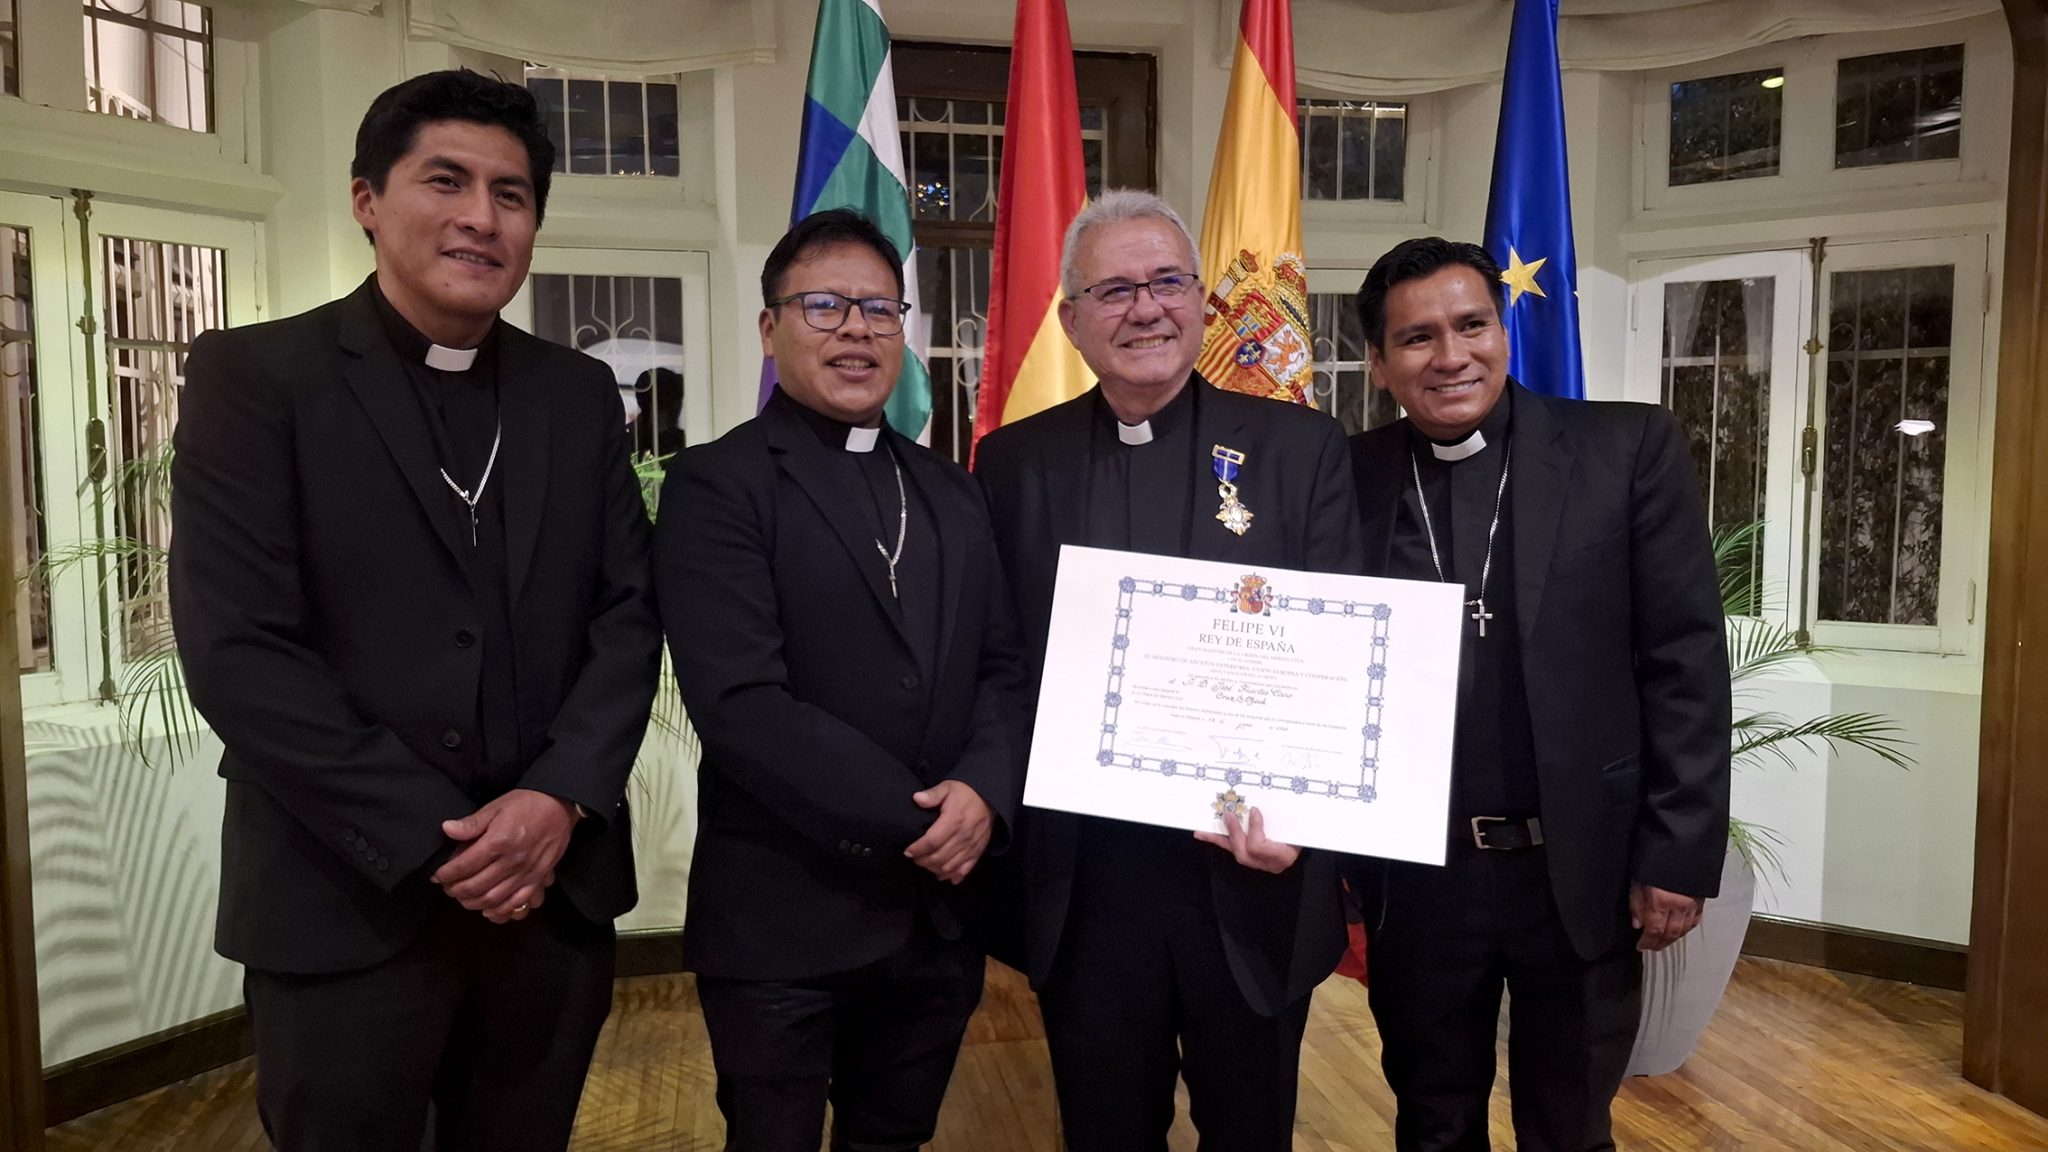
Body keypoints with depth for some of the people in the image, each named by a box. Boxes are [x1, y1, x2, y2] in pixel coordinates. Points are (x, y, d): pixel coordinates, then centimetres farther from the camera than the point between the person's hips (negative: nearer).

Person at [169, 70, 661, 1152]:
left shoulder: (580, 394, 8)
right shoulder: (255, 374, -4)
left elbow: (629, 613, 4)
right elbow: (237, 651, -12)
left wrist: (562, 798, -11)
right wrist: (435, 841, -15)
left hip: (553, 892, 4)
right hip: (345, 908, -3)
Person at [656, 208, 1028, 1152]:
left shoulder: (952, 493, 12)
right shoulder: (715, 484, -8)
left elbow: (1002, 668, 7)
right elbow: (741, 703, -18)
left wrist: (983, 791, -13)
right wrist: (910, 821, -16)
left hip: (938, 912, 5)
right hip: (782, 921, -5)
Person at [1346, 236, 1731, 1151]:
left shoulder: (1630, 450, -5)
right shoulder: (1347, 478, -2)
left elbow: (1686, 662, -5)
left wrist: (1679, 857, -7)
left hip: (1583, 871, -1)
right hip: (1412, 878, 1)